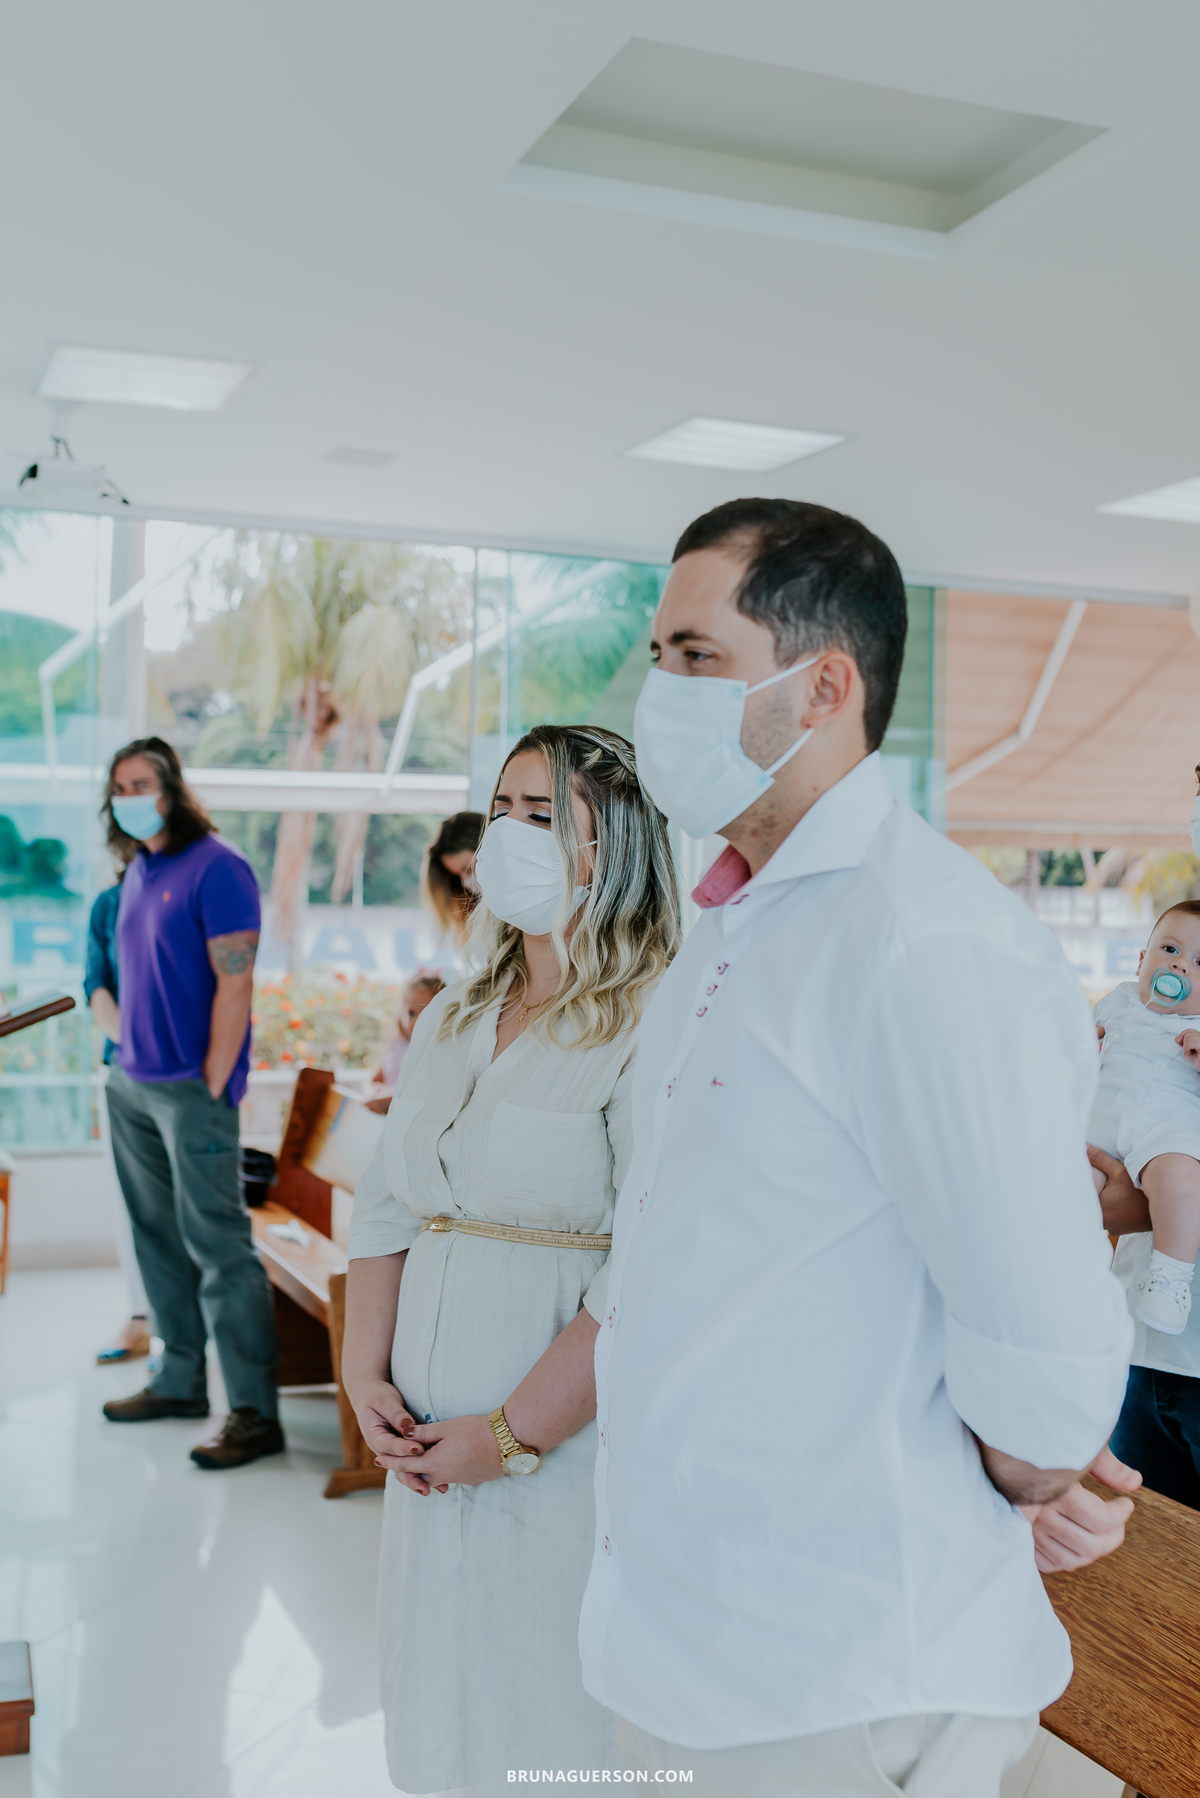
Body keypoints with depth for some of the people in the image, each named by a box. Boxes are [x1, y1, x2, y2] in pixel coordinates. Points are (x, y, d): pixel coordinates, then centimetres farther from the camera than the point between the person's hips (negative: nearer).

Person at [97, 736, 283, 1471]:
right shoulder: (136, 872, 14)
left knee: (217, 1245, -7)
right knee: (159, 1238, 14)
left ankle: (256, 1412, -2)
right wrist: (125, 1055, 11)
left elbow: (234, 984, -15)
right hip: (131, 1084, 8)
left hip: (192, 1088, -8)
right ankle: (181, 1382, 27)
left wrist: (211, 1088, -16)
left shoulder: (216, 867, -11)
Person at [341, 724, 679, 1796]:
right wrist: (364, 1375, 1)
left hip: (574, 1446, -7)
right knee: (437, 1705, 18)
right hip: (429, 1440, 7)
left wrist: (513, 1435, -17)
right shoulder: (453, 1021, 10)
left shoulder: (654, 1027, -15)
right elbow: (385, 1207, 13)